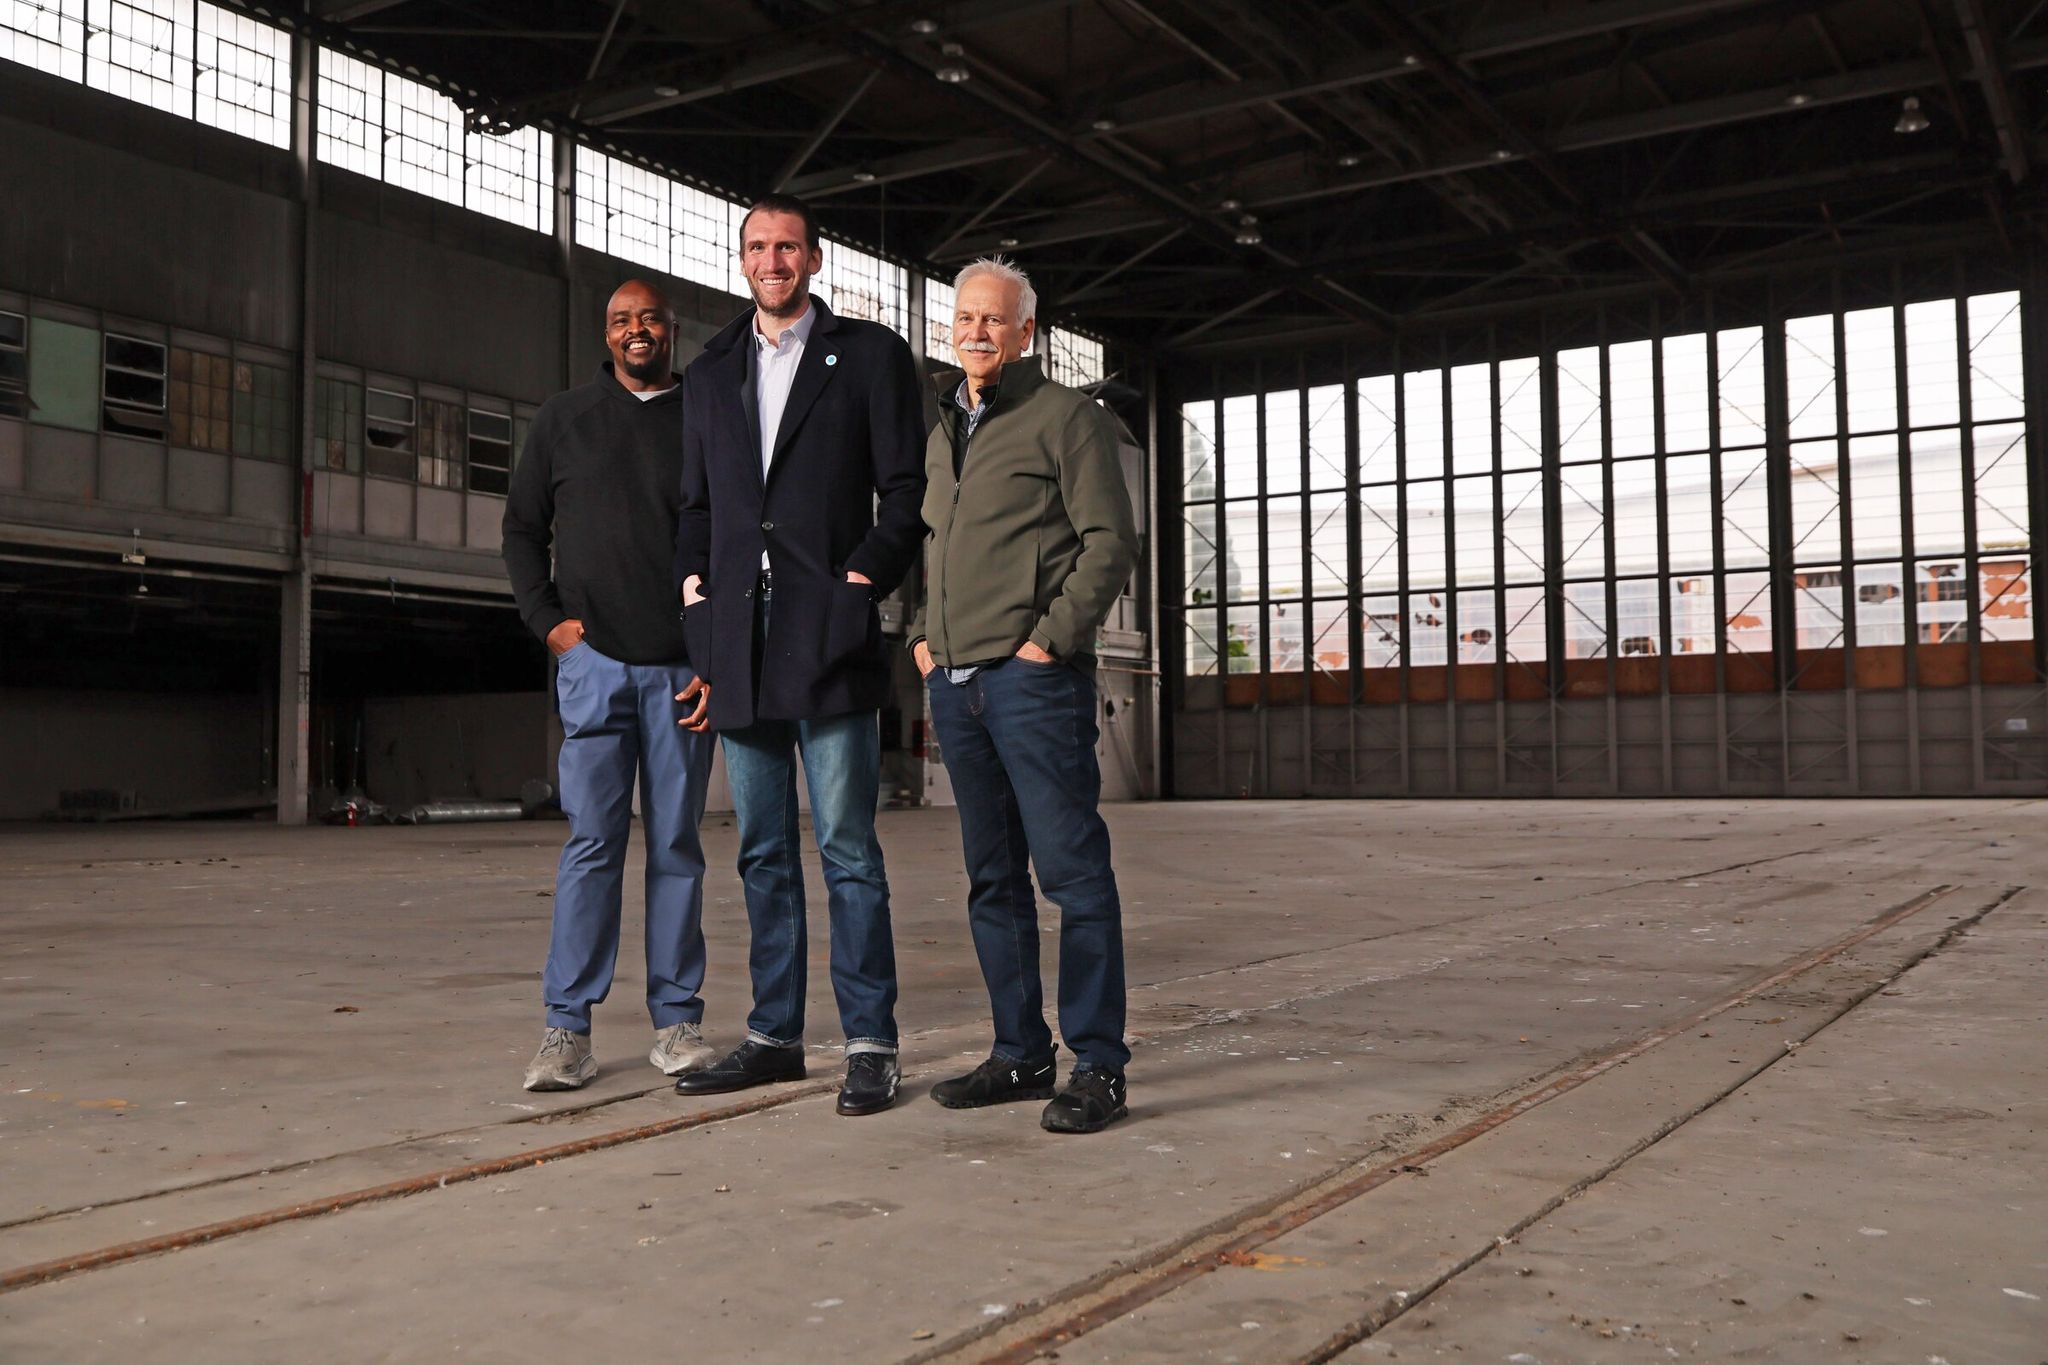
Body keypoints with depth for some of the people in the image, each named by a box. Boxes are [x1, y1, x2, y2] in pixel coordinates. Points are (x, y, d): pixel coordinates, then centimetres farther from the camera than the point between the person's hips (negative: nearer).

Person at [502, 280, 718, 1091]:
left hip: (682, 666, 0)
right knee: (592, 842, -3)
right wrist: (548, 620, 2)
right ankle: (567, 1026, 2)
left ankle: (676, 1020, 12)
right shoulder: (564, 418, 12)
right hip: (594, 660, 0)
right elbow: (522, 529, 15)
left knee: (676, 844, 4)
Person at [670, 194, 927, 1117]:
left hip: (829, 635, -5)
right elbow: (696, 500, 22)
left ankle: (871, 1046, 3)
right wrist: (693, 579, 7)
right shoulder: (710, 372, 19)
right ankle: (775, 1035, 19)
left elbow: (907, 488, 1)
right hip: (737, 639, 5)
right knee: (763, 854, 10)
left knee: (847, 850, -4)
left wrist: (865, 580, -9)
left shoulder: (869, 354, 7)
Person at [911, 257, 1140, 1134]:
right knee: (992, 879, 10)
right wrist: (922, 635, 13)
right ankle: (1020, 1053, 18)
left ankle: (1097, 1064, 0)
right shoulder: (939, 430, 21)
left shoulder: (1064, 417, 0)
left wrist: (1052, 637, -13)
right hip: (954, 683, 7)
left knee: (1073, 870, -6)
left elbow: (1111, 540, -7)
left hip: (1033, 678, -7)